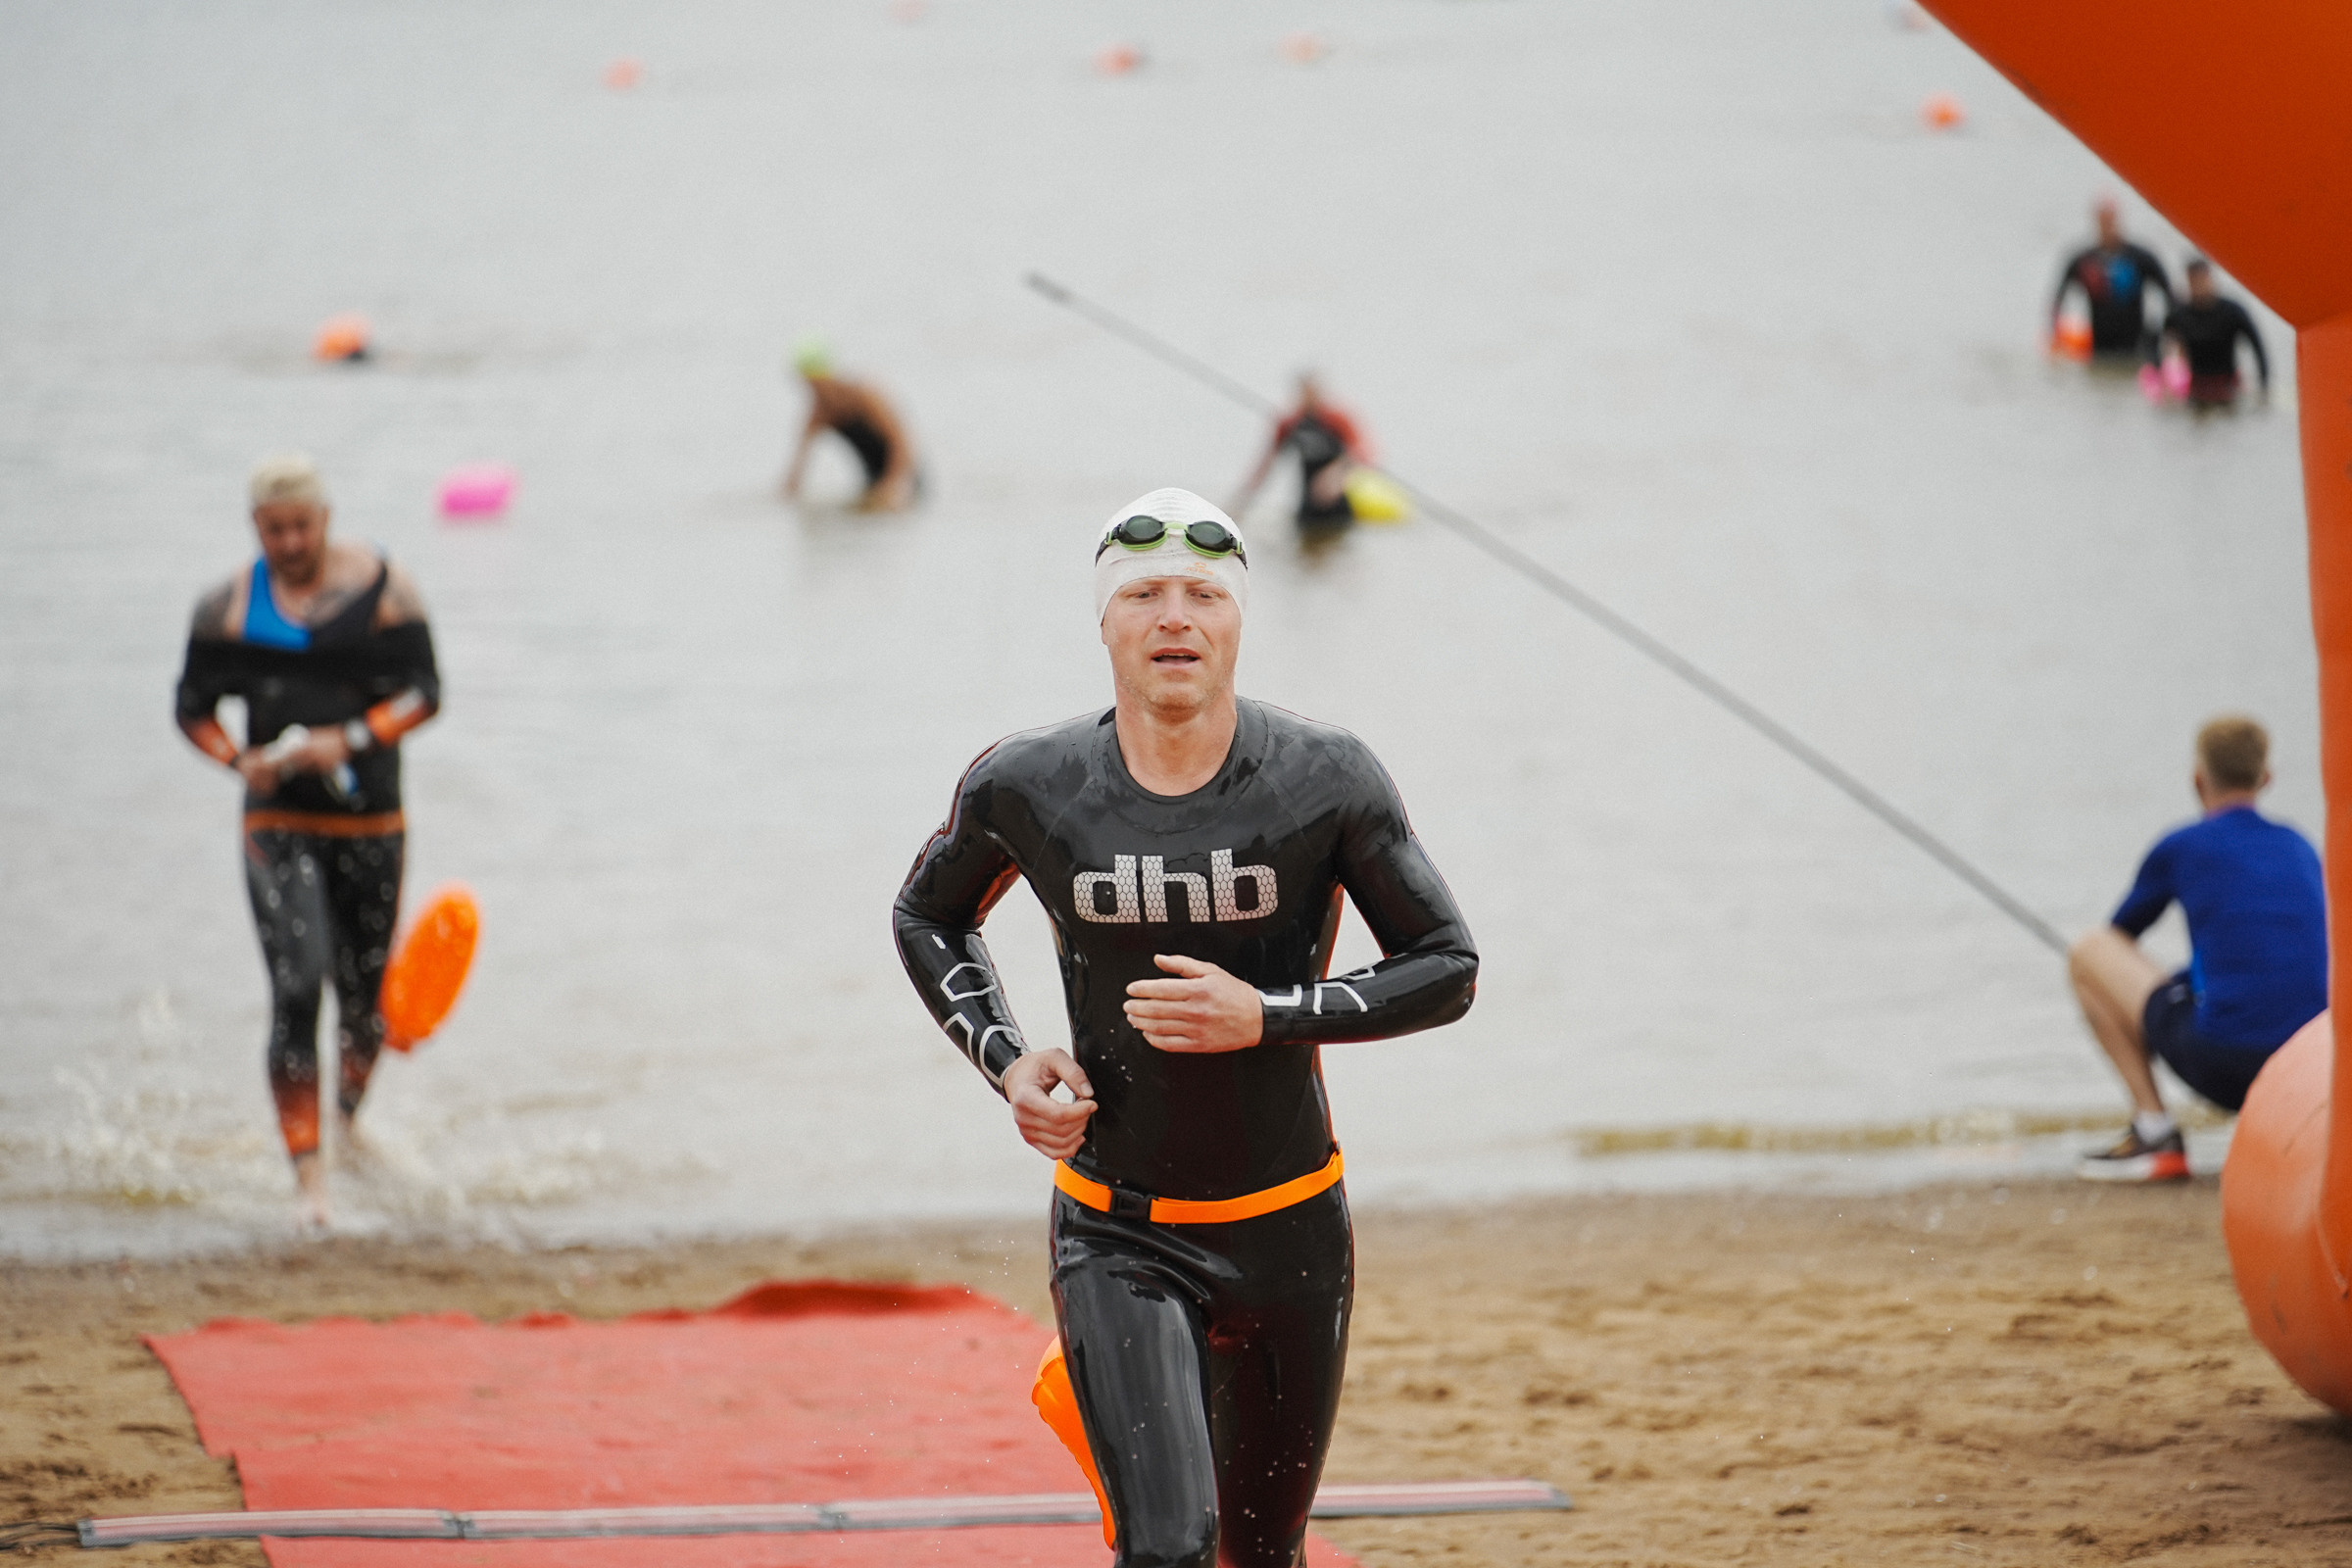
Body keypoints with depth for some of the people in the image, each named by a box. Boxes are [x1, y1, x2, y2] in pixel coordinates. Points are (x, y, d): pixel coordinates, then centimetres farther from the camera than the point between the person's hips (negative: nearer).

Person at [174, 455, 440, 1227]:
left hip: (369, 816, 1)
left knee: (363, 991, 11)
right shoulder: (229, 607, 1)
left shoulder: (383, 588, -1)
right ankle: (307, 1175, -15)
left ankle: (349, 1121, 41)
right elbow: (193, 705, 8)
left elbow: (424, 691, -3)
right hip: (279, 820, -1)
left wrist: (350, 741, -19)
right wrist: (240, 761, -12)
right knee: (296, 987, -16)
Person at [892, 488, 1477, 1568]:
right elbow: (927, 919, 13)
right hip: (1117, 1237, -1)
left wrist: (1266, 1015, -19)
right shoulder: (1028, 788, -7)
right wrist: (1004, 1061, -4)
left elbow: (1448, 970, -4)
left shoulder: (1326, 781, -10)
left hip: (1289, 1233, 1)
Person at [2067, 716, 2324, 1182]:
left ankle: (2154, 1133, 5)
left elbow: (2119, 936, 25)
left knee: (2087, 953, 13)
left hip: (2222, 1063, -5)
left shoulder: (2180, 847, 9)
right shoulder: (2298, 848, 20)